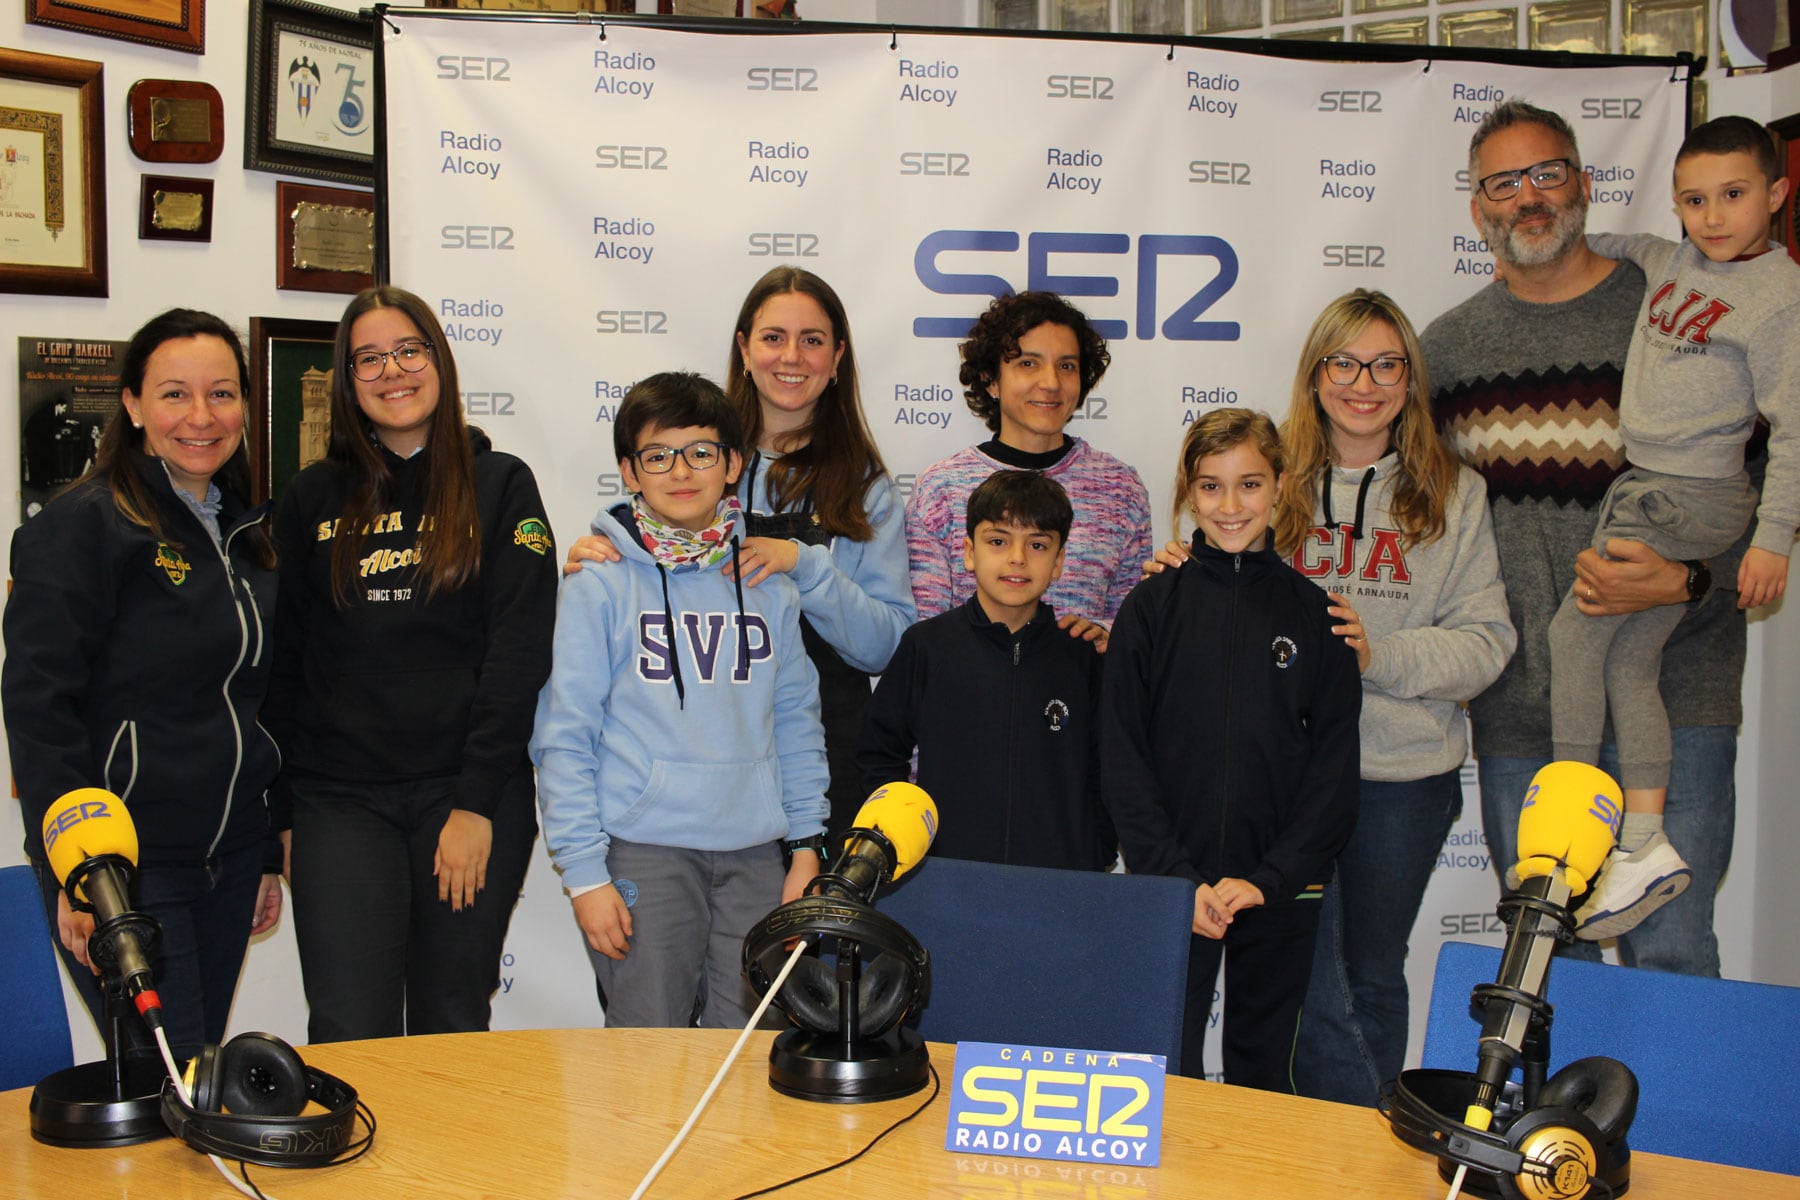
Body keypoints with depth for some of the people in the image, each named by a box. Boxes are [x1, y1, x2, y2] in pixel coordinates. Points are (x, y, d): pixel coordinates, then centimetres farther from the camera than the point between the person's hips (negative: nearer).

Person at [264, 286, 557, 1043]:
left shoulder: (500, 487, 4)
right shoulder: (313, 499, 11)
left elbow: (520, 652, -4)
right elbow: (285, 660, 11)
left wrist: (476, 803, -10)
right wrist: (275, 811, 5)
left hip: (473, 798, -1)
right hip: (339, 804, 1)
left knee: (453, 1030, 6)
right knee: (350, 1037, -6)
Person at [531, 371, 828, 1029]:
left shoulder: (769, 584, 8)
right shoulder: (602, 584, -3)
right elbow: (563, 738, -4)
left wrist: (807, 844, 8)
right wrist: (583, 872, -8)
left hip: (755, 853, 3)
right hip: (643, 851, -3)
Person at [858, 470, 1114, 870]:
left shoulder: (1081, 655, 4)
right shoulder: (925, 645, 1)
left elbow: (1103, 772, 10)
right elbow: (880, 756, 8)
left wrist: (1096, 858, 1)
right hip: (946, 874, -1)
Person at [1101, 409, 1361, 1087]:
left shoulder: (1312, 612, 3)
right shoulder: (1152, 607, 0)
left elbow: (1334, 768, 1)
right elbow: (1122, 759, -2)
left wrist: (1271, 879, -10)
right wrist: (1178, 880, -11)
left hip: (1281, 892, 1)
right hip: (1170, 890, -1)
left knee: (1261, 1079, 11)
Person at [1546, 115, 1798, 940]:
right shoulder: (1671, 263, 10)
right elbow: (1625, 245, 35)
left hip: (1694, 497, -7)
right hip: (1645, 489, 7)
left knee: (1573, 630, -10)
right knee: (1629, 661, 4)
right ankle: (1645, 842, 6)